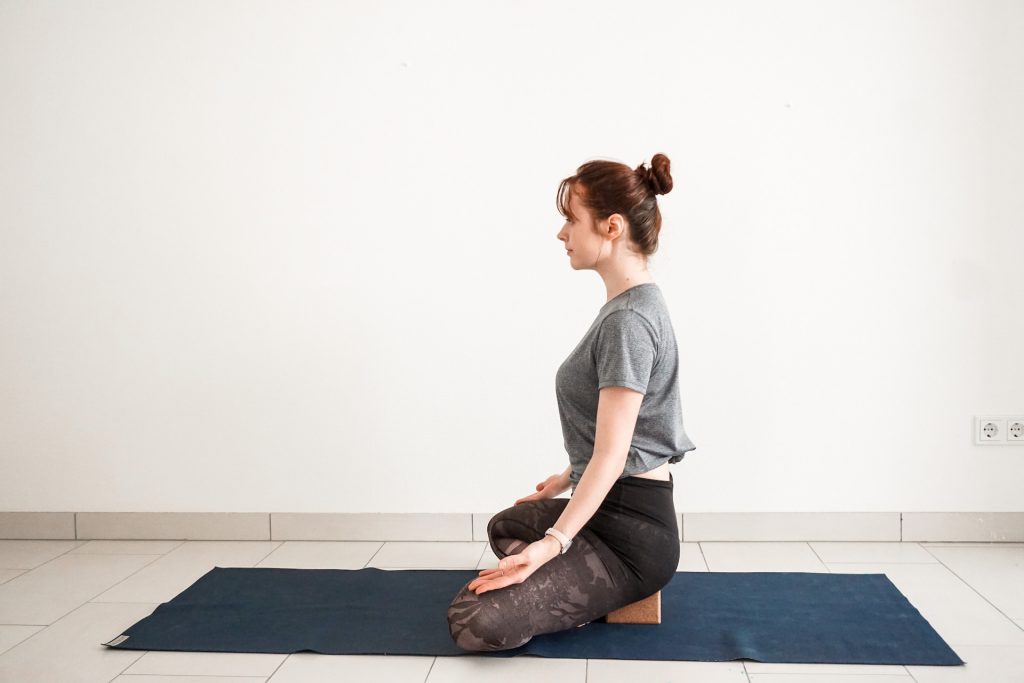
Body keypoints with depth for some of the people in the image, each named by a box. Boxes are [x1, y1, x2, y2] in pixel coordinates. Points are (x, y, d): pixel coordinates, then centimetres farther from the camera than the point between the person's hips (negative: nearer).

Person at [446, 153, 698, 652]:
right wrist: (566, 479, 30)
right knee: (506, 526, 34)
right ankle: (590, 593, 14)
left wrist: (551, 544, -30)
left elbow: (611, 457, -25)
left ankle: (602, 600, -1)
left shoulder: (628, 320, -22)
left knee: (475, 622, -21)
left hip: (630, 533, -11)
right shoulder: (632, 307, 10)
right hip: (613, 508, 11)